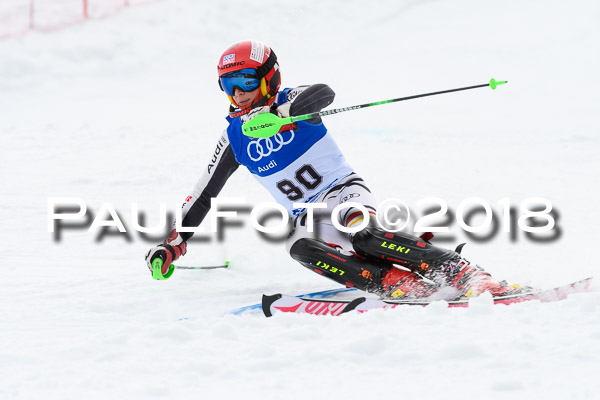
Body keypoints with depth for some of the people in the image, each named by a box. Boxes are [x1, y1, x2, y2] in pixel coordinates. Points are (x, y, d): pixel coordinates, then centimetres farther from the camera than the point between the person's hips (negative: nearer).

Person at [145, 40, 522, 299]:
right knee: (300, 247, -32)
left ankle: (464, 273, -40)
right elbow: (203, 195, 14)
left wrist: (274, 113, -45)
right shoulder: (234, 137, 7)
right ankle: (399, 283, -41)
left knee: (362, 234, -37)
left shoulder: (290, 101, -6)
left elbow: (323, 93, -32)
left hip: (343, 190, -4)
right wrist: (174, 244, 8)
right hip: (308, 216, 4)